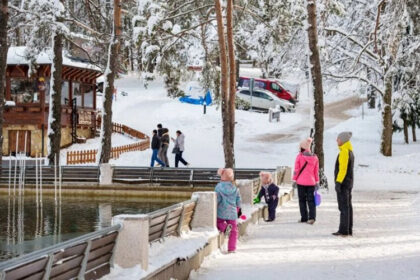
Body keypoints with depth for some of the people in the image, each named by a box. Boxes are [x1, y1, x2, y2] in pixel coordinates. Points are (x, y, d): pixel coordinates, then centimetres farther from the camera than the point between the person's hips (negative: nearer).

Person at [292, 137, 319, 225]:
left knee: (302, 200, 8)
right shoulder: (314, 157, 4)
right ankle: (312, 217, -8)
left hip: (301, 182, -3)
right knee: (311, 200, 5)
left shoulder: (299, 156, -7)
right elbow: (316, 171, 7)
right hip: (311, 182, 3)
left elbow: (296, 169, -6)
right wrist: (317, 182, 13)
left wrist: (294, 180, 0)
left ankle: (304, 217, 8)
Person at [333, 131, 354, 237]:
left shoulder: (344, 152, -16)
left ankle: (344, 230, -8)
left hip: (343, 183, -10)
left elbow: (343, 168, -21)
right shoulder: (350, 151, 15)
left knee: (343, 206, -8)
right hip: (349, 182, 10)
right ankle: (349, 230, 12)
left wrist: (338, 182, -22)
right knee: (348, 206, 10)